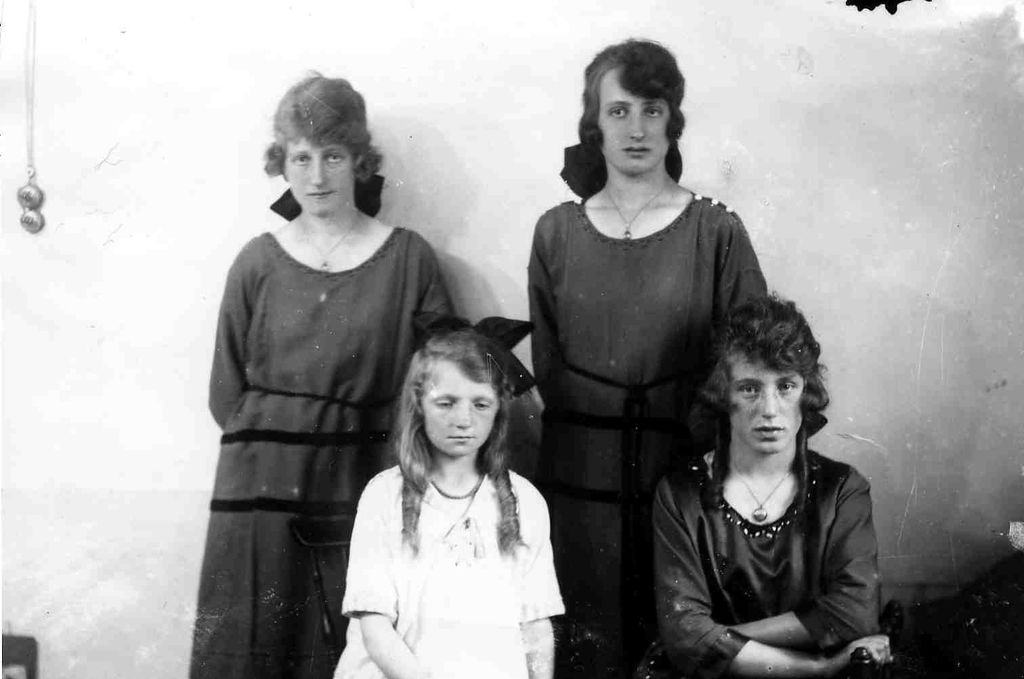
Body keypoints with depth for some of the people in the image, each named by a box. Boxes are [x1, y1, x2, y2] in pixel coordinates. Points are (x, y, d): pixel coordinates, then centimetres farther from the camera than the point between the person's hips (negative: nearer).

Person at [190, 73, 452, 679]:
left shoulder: (409, 258, 0)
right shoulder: (258, 262, 4)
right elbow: (227, 394, 8)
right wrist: (280, 436, -2)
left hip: (364, 492, -1)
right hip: (265, 492, 1)